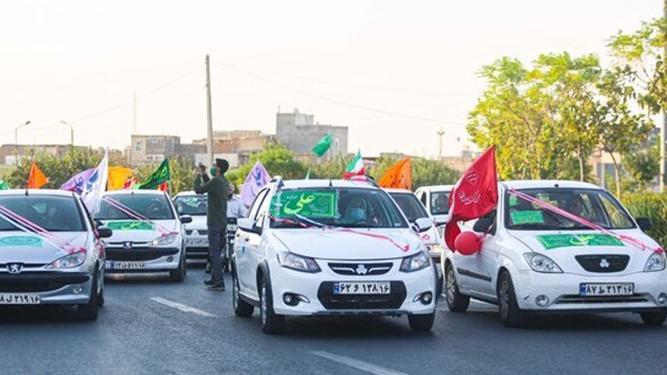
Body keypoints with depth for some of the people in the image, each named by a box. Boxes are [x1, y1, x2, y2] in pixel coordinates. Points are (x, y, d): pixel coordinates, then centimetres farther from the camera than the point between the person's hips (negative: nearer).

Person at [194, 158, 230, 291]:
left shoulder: (216, 181, -17)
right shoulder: (224, 182, 13)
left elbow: (198, 189, -14)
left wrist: (199, 175, -1)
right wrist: (204, 175, 23)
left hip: (215, 222, -9)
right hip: (222, 222, 9)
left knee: (215, 252, -9)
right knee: (216, 252, 17)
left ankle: (219, 283, -13)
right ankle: (214, 279, 24)